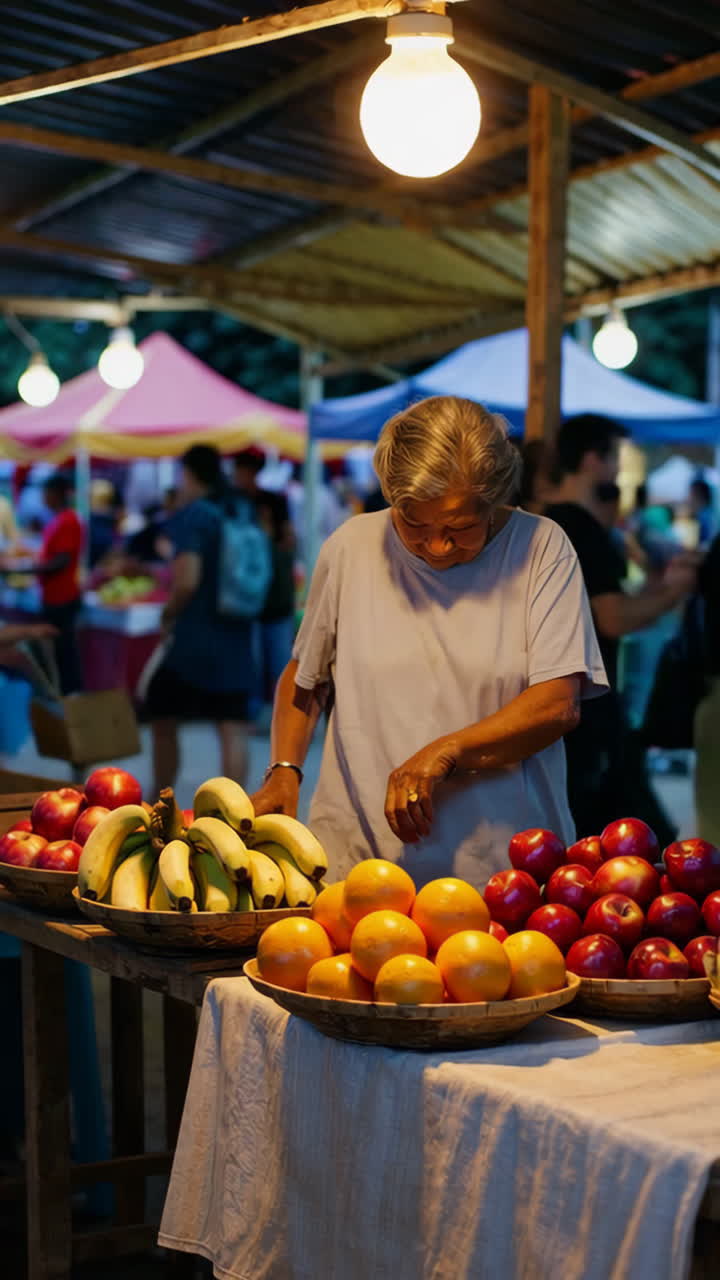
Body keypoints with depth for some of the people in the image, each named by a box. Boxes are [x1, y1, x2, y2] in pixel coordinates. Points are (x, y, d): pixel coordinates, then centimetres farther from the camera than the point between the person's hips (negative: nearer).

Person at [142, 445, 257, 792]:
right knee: (233, 729, 2)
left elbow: (187, 581, -21)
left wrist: (168, 614, -5)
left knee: (163, 718, 13)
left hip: (193, 639, -5)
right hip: (235, 640, 6)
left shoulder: (192, 515, -12)